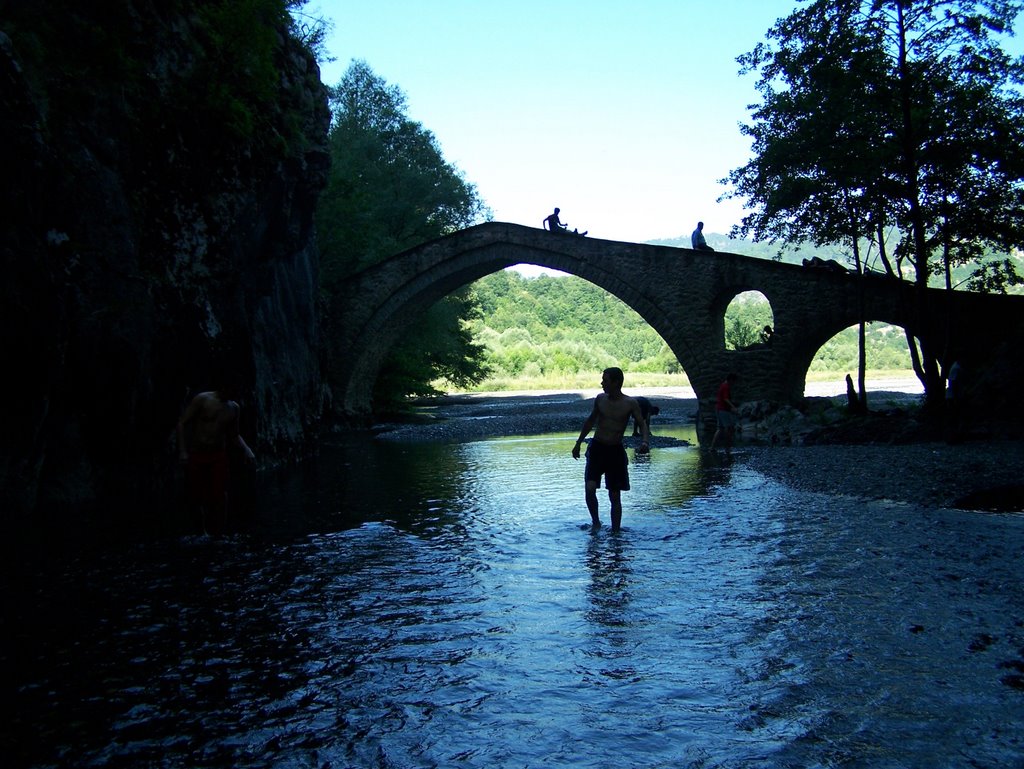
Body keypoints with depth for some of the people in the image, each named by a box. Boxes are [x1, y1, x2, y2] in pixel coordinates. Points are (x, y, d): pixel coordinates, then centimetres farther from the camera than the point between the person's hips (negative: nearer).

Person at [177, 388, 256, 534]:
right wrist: (182, 451, -15)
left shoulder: (234, 408, 6)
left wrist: (246, 450, 0)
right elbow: (182, 423, -8)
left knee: (219, 496, -7)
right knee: (196, 496, 3)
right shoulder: (202, 399, -9)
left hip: (218, 457, 3)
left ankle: (216, 534, 6)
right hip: (196, 456, -3)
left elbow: (234, 436, 17)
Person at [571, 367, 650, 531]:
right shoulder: (600, 399, 3)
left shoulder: (630, 404, -7)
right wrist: (578, 443, 20)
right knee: (590, 489, -13)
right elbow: (590, 421, 16)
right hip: (596, 448, 2)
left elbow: (642, 424, -6)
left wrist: (645, 442, -27)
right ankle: (595, 522, 10)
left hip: (616, 451, -2)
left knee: (614, 496, 3)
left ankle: (615, 532, 14)